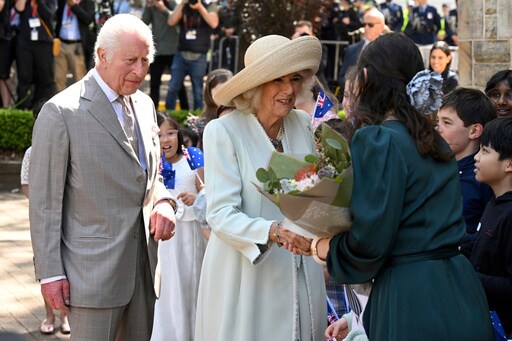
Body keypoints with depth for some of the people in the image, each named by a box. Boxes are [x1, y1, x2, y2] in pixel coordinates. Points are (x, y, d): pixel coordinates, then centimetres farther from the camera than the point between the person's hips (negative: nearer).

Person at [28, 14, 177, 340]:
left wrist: (163, 202, 0)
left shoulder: (144, 105, 12)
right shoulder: (61, 112, -10)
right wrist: (50, 273, -11)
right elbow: (44, 199, -9)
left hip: (144, 263, 7)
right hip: (94, 270, -7)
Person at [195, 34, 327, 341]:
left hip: (301, 276, 4)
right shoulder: (223, 131, -12)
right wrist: (274, 232, -32)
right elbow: (221, 215, -17)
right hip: (245, 277, -4)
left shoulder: (302, 125, 3)